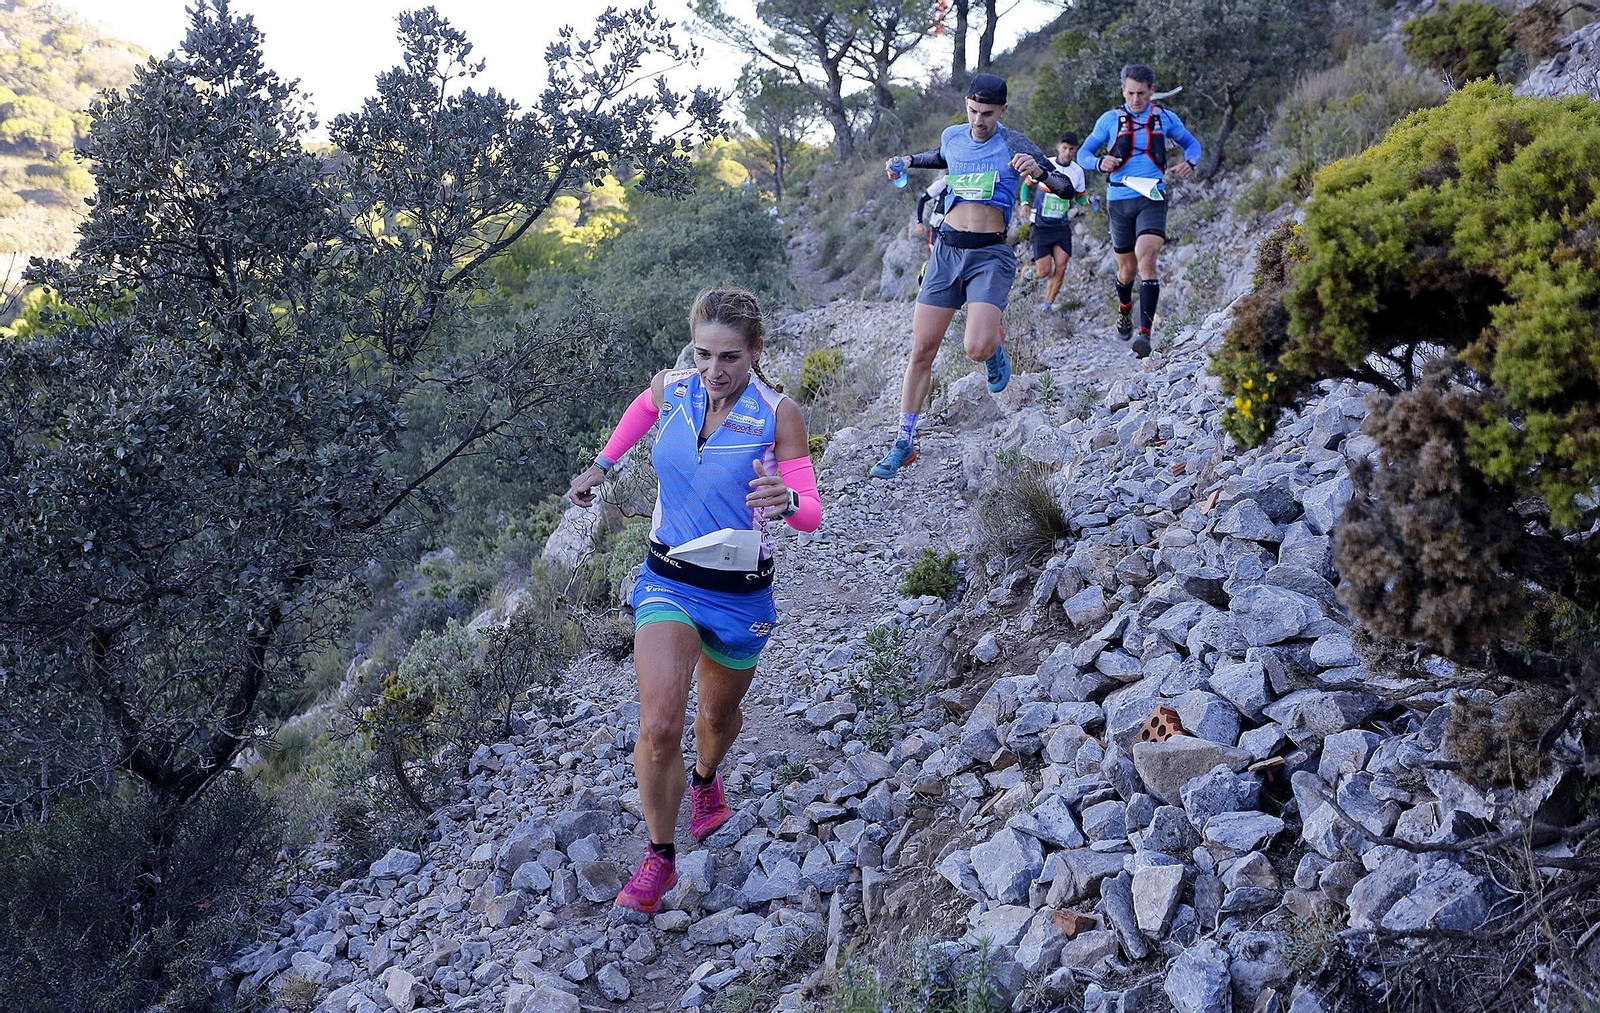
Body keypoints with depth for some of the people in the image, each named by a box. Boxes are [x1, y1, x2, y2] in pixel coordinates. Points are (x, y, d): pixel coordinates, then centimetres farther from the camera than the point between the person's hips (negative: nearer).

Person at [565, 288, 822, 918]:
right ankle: (660, 857, 5)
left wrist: (787, 503, -42)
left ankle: (705, 779, 57)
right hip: (668, 581, 1)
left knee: (718, 712, 22)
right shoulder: (670, 389, -7)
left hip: (740, 593, -1)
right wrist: (602, 465, 16)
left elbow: (811, 512, -19)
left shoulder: (778, 414, -16)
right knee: (658, 728, -16)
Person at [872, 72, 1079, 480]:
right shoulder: (952, 136, 8)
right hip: (947, 249, 4)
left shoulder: (1014, 145, -7)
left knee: (976, 349, -23)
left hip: (991, 253, -4)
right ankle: (904, 443, 11)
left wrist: (1038, 170, -32)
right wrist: (908, 160, 19)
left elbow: (1067, 186, -13)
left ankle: (994, 347, 17)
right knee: (921, 350, 1)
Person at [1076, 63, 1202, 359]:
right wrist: (1100, 163, -19)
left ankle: (1145, 334, -24)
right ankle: (1124, 309, 46)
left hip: (1152, 198, -1)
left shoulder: (1165, 118, 5)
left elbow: (1192, 143, 19)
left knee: (1146, 259, -22)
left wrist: (1189, 162, -4)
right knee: (1127, 267, 11)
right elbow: (1083, 153, 4)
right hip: (1119, 200, 1)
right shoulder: (1110, 119, 2)